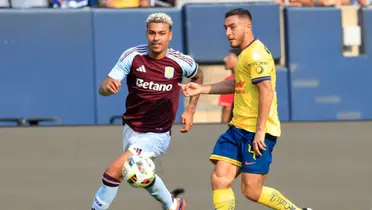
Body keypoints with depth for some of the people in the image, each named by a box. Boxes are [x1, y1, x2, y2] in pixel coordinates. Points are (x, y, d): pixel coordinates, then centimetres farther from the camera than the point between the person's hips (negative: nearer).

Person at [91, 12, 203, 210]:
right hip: (131, 129, 4)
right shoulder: (132, 56, -13)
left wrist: (190, 110, 4)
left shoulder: (181, 62, -14)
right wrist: (108, 86, -38)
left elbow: (198, 76, 10)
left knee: (114, 171, -21)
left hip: (157, 135, -4)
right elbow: (103, 88, -14)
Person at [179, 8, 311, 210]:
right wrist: (202, 89, 29)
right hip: (238, 128, 10)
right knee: (220, 178, -3)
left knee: (251, 191, -7)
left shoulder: (256, 54, -14)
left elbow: (267, 91, -22)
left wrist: (260, 131, -24)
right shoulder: (246, 53, 17)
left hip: (257, 132, -10)